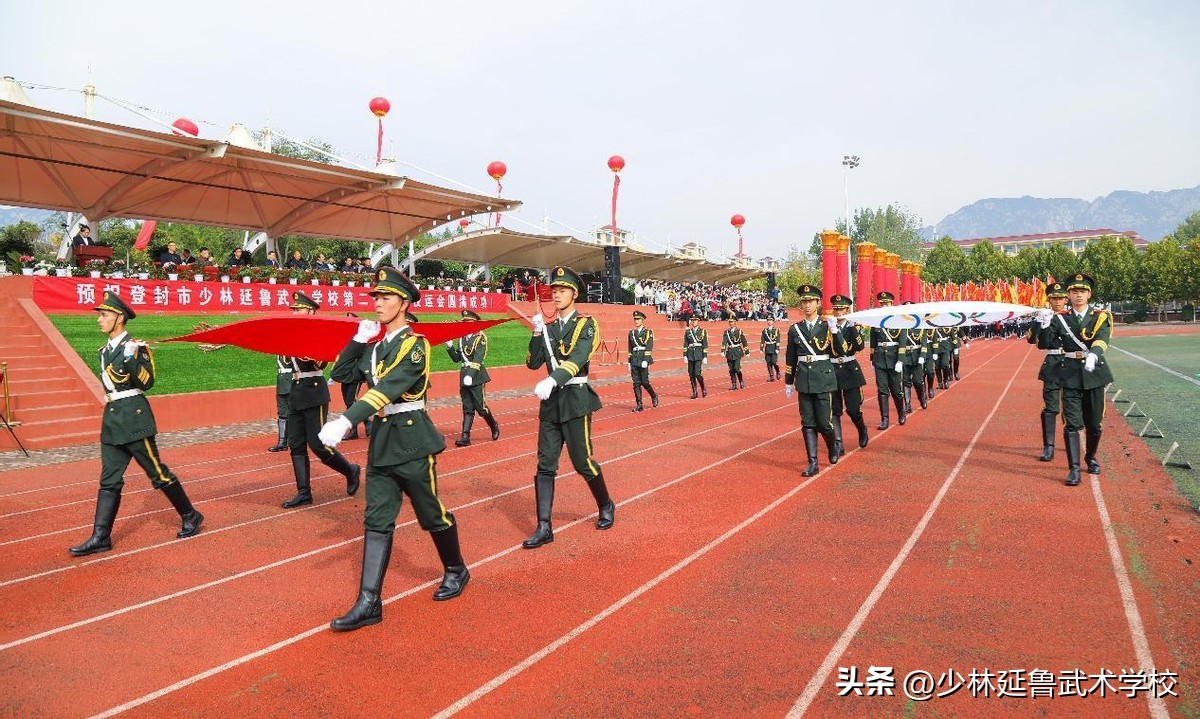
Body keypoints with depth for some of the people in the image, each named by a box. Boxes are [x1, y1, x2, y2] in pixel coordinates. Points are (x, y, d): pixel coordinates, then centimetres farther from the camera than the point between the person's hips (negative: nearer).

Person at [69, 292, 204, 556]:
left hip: (134, 418, -8)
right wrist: (109, 398, 15)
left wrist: (131, 359, -29)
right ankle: (100, 538, 8)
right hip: (111, 420, 8)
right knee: (109, 481, 6)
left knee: (158, 473, 0)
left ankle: (191, 517, 14)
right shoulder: (106, 350, 14)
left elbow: (148, 382, -18)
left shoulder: (134, 346, -10)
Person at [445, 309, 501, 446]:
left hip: (476, 377, -6)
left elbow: (478, 359, -19)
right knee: (467, 408, 6)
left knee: (480, 406, -2)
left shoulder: (480, 338, -8)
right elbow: (457, 358, 14)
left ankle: (494, 426, 23)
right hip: (464, 377, 6)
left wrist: (470, 374, -29)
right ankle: (465, 437, 3)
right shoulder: (462, 338, 12)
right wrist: (449, 346, -1)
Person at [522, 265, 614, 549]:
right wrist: (537, 333, -8)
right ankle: (544, 527, 5)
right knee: (545, 464, 2)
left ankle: (606, 506, 28)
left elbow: (577, 358, -22)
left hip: (575, 399, -5)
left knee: (582, 461, 2)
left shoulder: (586, 324, -5)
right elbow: (533, 363, 6)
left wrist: (551, 381, -37)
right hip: (550, 401, 5)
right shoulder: (548, 327, 11)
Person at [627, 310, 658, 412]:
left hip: (643, 359, -4)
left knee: (644, 382, -5)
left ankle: (654, 395, 22)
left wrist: (645, 360, -18)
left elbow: (649, 348, -9)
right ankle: (639, 405, 3)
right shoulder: (631, 332, 13)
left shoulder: (648, 332, -2)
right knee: (636, 383, 1)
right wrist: (629, 361, 12)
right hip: (634, 360, 4)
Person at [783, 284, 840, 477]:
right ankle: (812, 463, 8)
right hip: (804, 381, 3)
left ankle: (833, 446, 29)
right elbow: (790, 359, 11)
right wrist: (788, 383, 12)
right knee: (807, 423, 3)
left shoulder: (827, 327, -1)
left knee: (824, 422, -2)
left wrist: (834, 331, -21)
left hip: (823, 379, -2)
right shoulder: (795, 329, 6)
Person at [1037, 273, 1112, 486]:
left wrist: (1093, 355, -39)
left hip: (1094, 374, 1)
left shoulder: (1100, 317, 1)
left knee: (1095, 424, 11)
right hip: (1070, 376, -1)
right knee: (1071, 423, -6)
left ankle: (1091, 457, 36)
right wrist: (1044, 326, -26)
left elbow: (1101, 339, -18)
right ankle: (1074, 469, -4)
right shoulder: (1060, 318, 2)